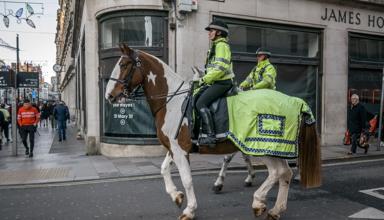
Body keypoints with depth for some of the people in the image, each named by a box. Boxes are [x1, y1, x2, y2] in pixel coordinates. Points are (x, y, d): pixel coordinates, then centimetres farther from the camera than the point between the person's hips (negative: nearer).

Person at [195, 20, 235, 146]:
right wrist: (205, 79, 14)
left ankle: (211, 136, -22)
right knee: (195, 99, 9)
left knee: (201, 103, -21)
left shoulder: (221, 45, -10)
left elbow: (221, 68, -21)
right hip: (215, 82, 10)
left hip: (222, 82, -10)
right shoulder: (216, 45, 23)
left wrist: (205, 79, -15)